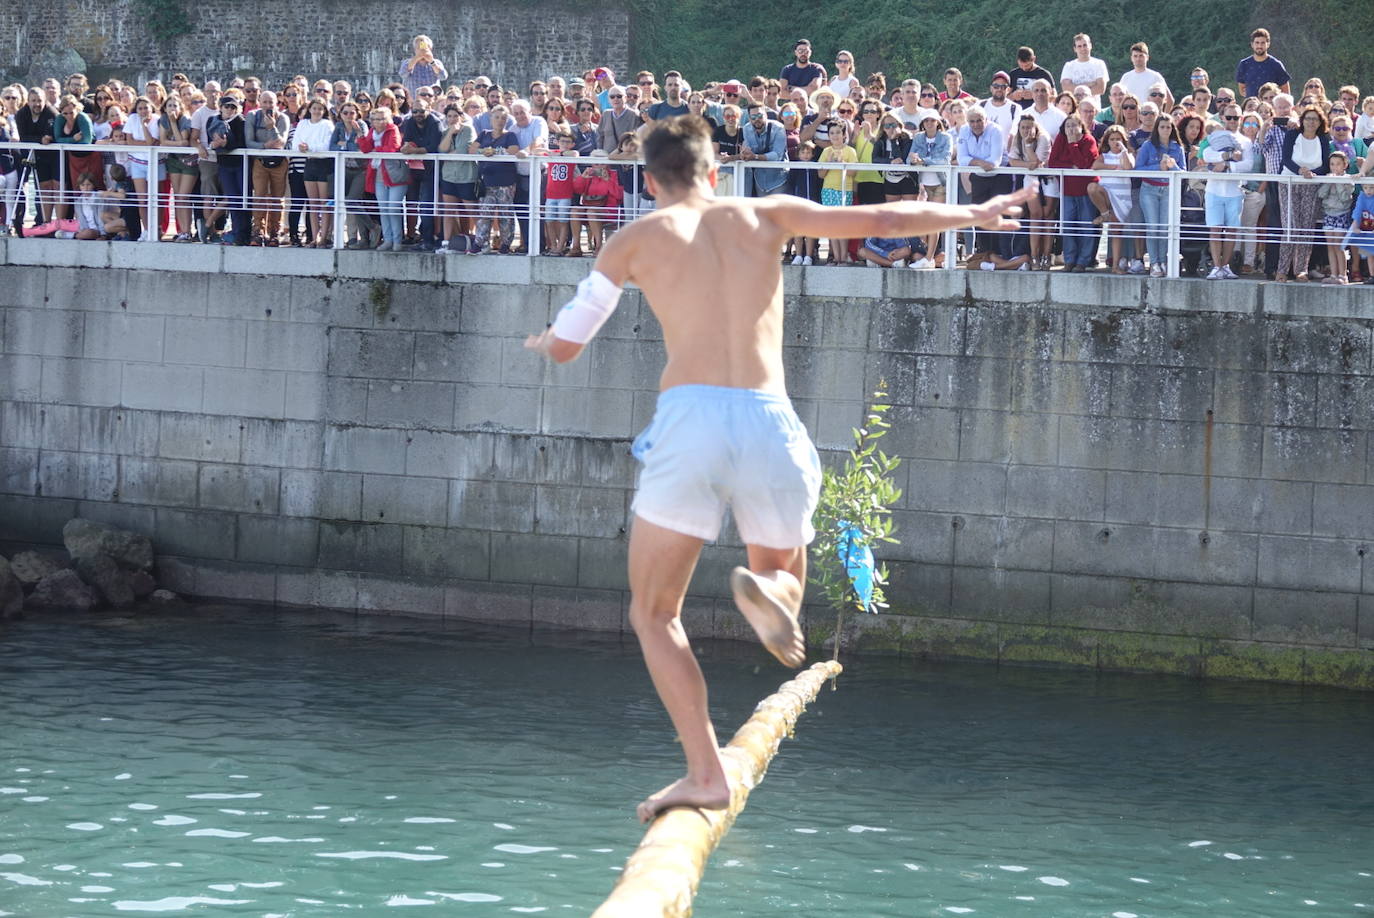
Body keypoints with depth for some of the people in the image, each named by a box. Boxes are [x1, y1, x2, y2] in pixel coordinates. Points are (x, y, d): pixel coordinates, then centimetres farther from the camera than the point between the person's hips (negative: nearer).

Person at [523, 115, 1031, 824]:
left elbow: (564, 347, 19)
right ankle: (767, 587, -15)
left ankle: (705, 772, -7)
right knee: (782, 575, 24)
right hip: (771, 422, 2)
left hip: (689, 418, -2)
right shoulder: (765, 215, 19)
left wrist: (543, 341, 43)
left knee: (654, 614, 11)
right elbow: (886, 219, 24)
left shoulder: (640, 238, 14)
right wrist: (974, 214, 40)